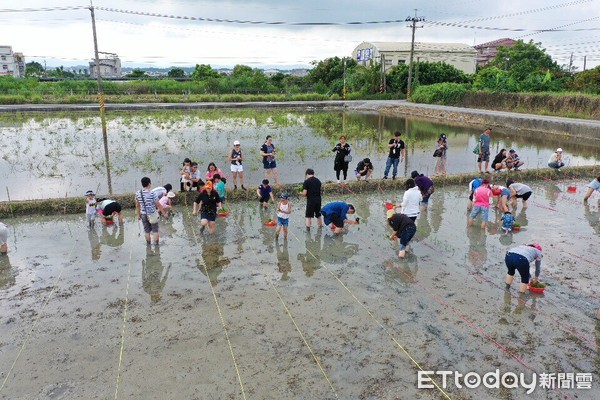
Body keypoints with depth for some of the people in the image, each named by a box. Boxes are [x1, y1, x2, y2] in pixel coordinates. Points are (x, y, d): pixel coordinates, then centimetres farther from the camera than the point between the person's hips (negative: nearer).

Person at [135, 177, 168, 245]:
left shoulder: (138, 194, -2)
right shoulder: (152, 194, -17)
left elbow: (137, 206, 7)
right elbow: (158, 205, -12)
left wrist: (138, 215, 19)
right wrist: (164, 213, -2)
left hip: (143, 214, 4)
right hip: (152, 215, -4)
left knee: (146, 231, 14)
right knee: (155, 230, 8)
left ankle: (148, 244, 22)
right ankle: (156, 244, 11)